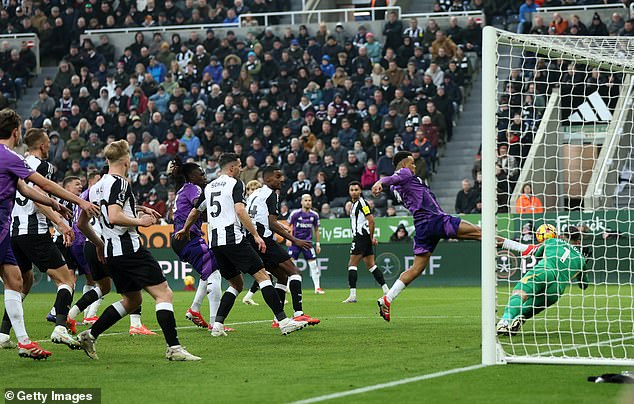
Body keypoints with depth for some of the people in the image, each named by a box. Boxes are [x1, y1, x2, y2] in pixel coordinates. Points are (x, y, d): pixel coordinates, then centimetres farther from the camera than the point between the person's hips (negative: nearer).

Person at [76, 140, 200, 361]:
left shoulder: (96, 187, 14)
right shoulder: (120, 183, -11)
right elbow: (113, 217, -24)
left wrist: (99, 244, 30)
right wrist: (140, 221, -11)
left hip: (111, 253, 9)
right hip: (130, 249, -9)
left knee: (132, 300, 21)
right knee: (164, 293, -8)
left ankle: (89, 335, 18)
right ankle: (173, 347, -17)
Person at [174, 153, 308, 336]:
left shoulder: (209, 187, 19)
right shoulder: (235, 183, -2)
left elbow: (195, 212, 31)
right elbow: (240, 211, -15)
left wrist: (185, 230, 49)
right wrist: (256, 235, -15)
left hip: (215, 243, 7)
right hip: (233, 239, -7)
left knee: (236, 284, 18)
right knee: (262, 276, -7)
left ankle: (217, 324, 4)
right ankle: (283, 321, -16)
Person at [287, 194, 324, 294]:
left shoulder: (314, 215, 2)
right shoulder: (295, 213, -7)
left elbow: (316, 230, 13)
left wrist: (318, 244, 10)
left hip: (307, 242, 2)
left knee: (313, 264, -3)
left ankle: (317, 287, 6)